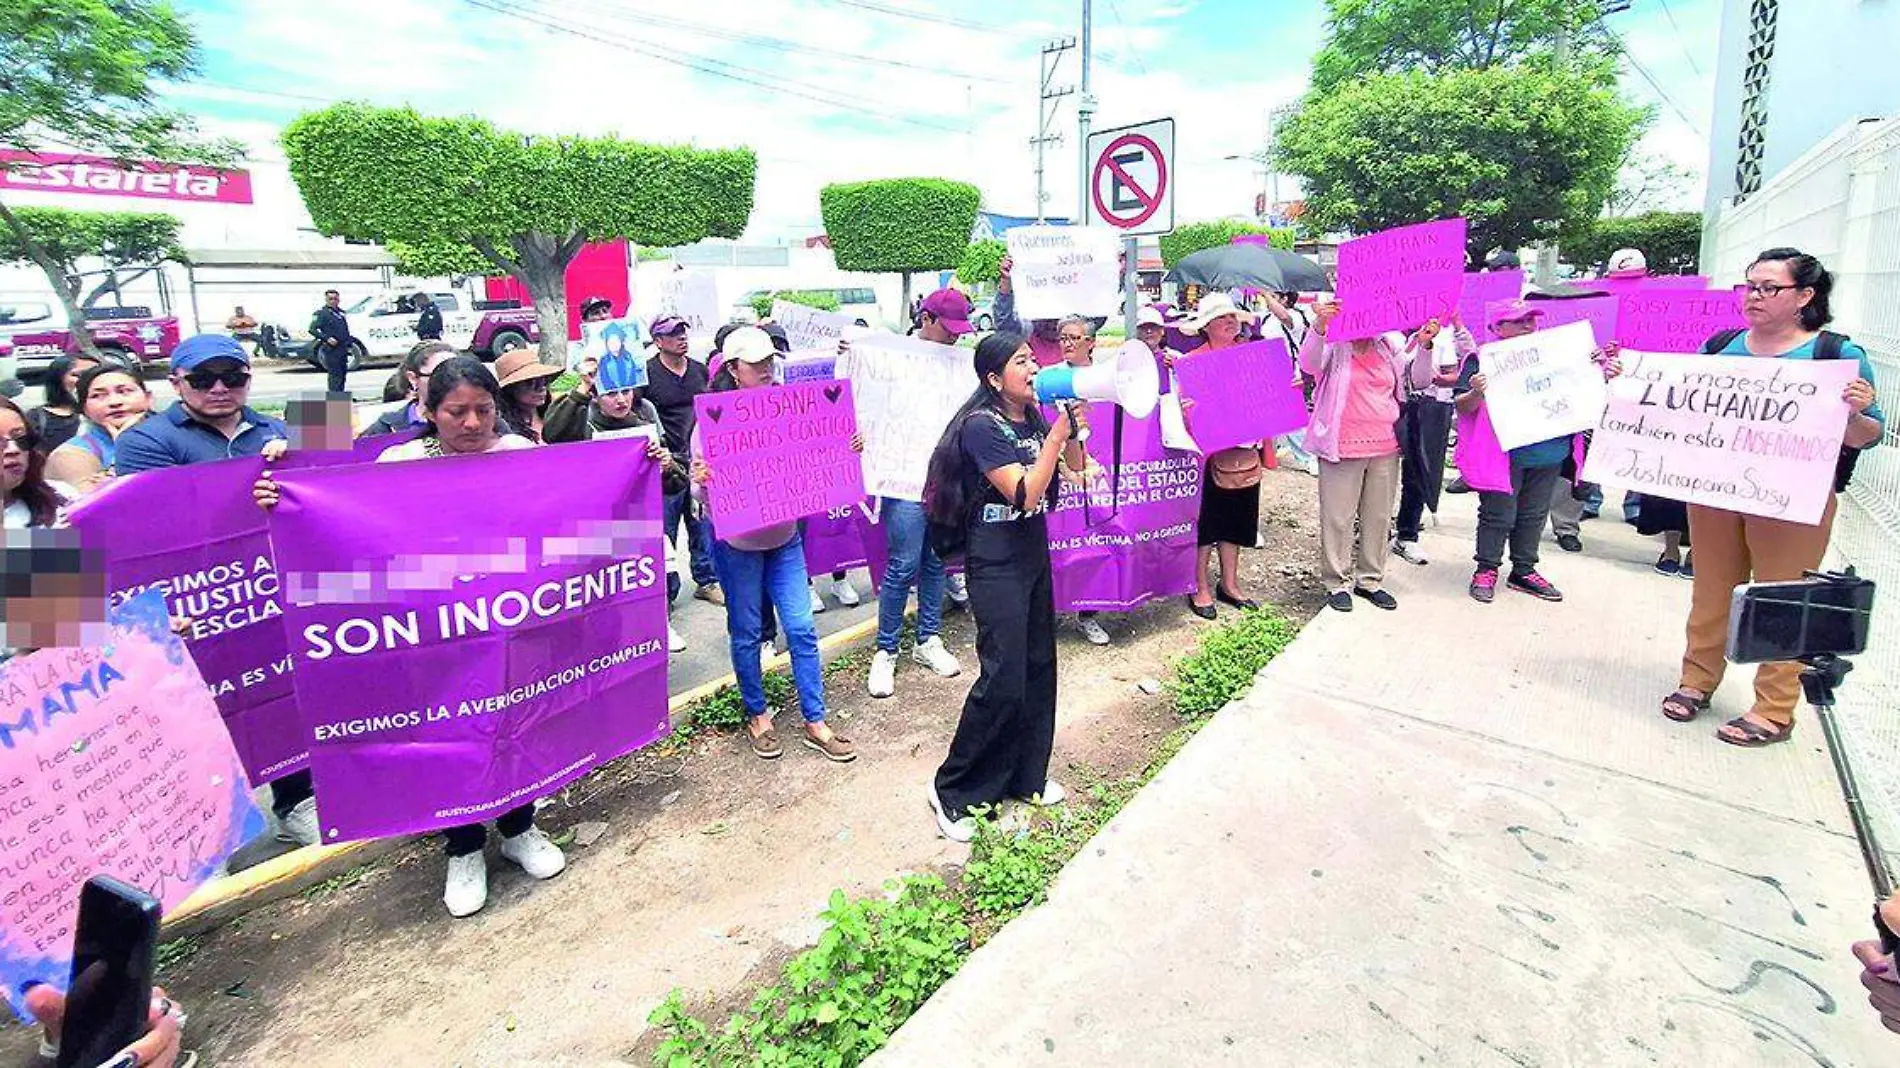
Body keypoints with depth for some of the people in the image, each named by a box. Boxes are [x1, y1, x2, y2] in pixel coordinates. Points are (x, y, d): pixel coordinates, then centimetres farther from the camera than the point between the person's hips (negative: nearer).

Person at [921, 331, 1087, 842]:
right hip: (996, 565, -8)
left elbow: (1075, 466, 11)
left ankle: (1025, 776, 29)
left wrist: (1073, 427, -6)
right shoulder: (982, 426, -17)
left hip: (1034, 555, 8)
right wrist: (1056, 434, -22)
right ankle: (952, 792, 8)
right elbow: (1025, 494, -23)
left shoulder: (1033, 417, 6)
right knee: (1003, 680, -8)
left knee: (1038, 667, 13)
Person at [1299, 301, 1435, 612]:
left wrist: (1424, 345, -5)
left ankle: (1370, 580, 23)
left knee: (1379, 517, 11)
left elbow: (1419, 380, 10)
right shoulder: (1334, 348, -1)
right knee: (1339, 518, -1)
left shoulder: (1389, 349, 12)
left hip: (1385, 448, 5)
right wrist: (1319, 326, -37)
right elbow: (1308, 363, -22)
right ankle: (1338, 583, 11)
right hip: (1343, 448, -5)